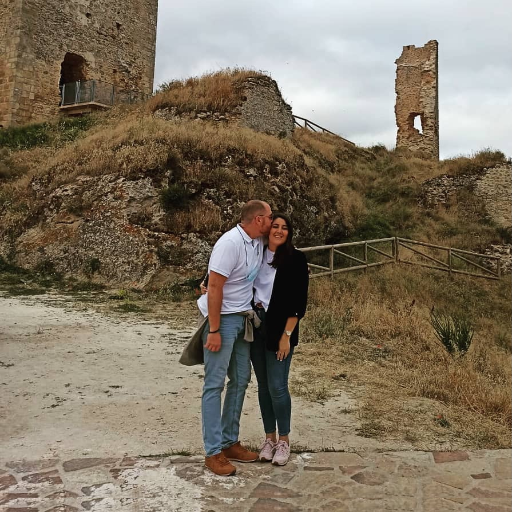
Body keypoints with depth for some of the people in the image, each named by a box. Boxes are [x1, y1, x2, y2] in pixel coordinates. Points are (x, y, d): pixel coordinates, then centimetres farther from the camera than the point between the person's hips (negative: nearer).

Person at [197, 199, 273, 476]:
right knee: (215, 384, -1)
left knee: (241, 380, 13)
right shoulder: (230, 243, -20)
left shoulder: (258, 242, 5)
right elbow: (214, 287, -21)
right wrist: (214, 330, -21)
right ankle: (213, 452, 9)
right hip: (222, 318, -9)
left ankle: (230, 442, 26)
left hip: (243, 318, 9)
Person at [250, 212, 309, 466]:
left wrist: (287, 335, -13)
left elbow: (299, 301, -9)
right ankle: (269, 438, 26)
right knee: (263, 385, 11)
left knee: (277, 386, -2)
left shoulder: (296, 259, -6)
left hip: (279, 328, -4)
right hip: (255, 325, 4)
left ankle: (284, 440, 19)